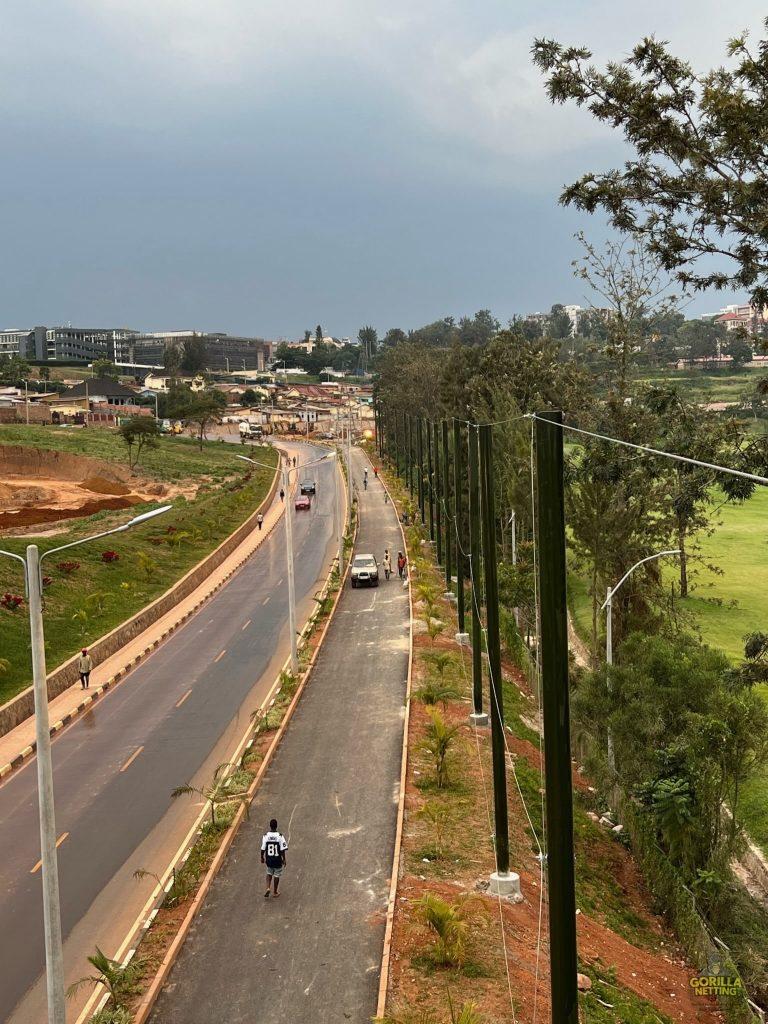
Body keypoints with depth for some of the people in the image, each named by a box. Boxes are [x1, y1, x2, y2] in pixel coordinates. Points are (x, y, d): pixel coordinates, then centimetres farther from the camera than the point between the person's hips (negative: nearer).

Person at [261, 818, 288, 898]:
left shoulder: (265, 836, -11)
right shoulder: (280, 836, -17)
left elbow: (263, 849, -5)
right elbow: (282, 850, -13)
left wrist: (262, 857, 11)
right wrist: (284, 859, -1)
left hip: (269, 859, 2)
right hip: (277, 860, -2)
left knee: (269, 874, 25)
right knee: (276, 876, 15)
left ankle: (268, 888, 8)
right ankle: (275, 893, 26)